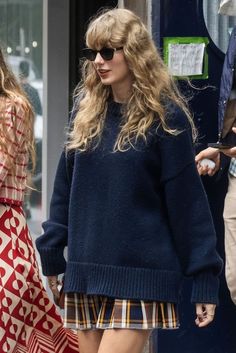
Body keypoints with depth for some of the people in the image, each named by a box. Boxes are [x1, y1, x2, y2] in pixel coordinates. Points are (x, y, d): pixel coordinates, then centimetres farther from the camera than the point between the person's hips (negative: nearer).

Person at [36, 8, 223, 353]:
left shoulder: (164, 116, -5)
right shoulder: (86, 110, 9)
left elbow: (188, 201, -6)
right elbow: (66, 187, 14)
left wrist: (205, 276, -9)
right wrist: (51, 254, 12)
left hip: (141, 275, -5)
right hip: (85, 274, 5)